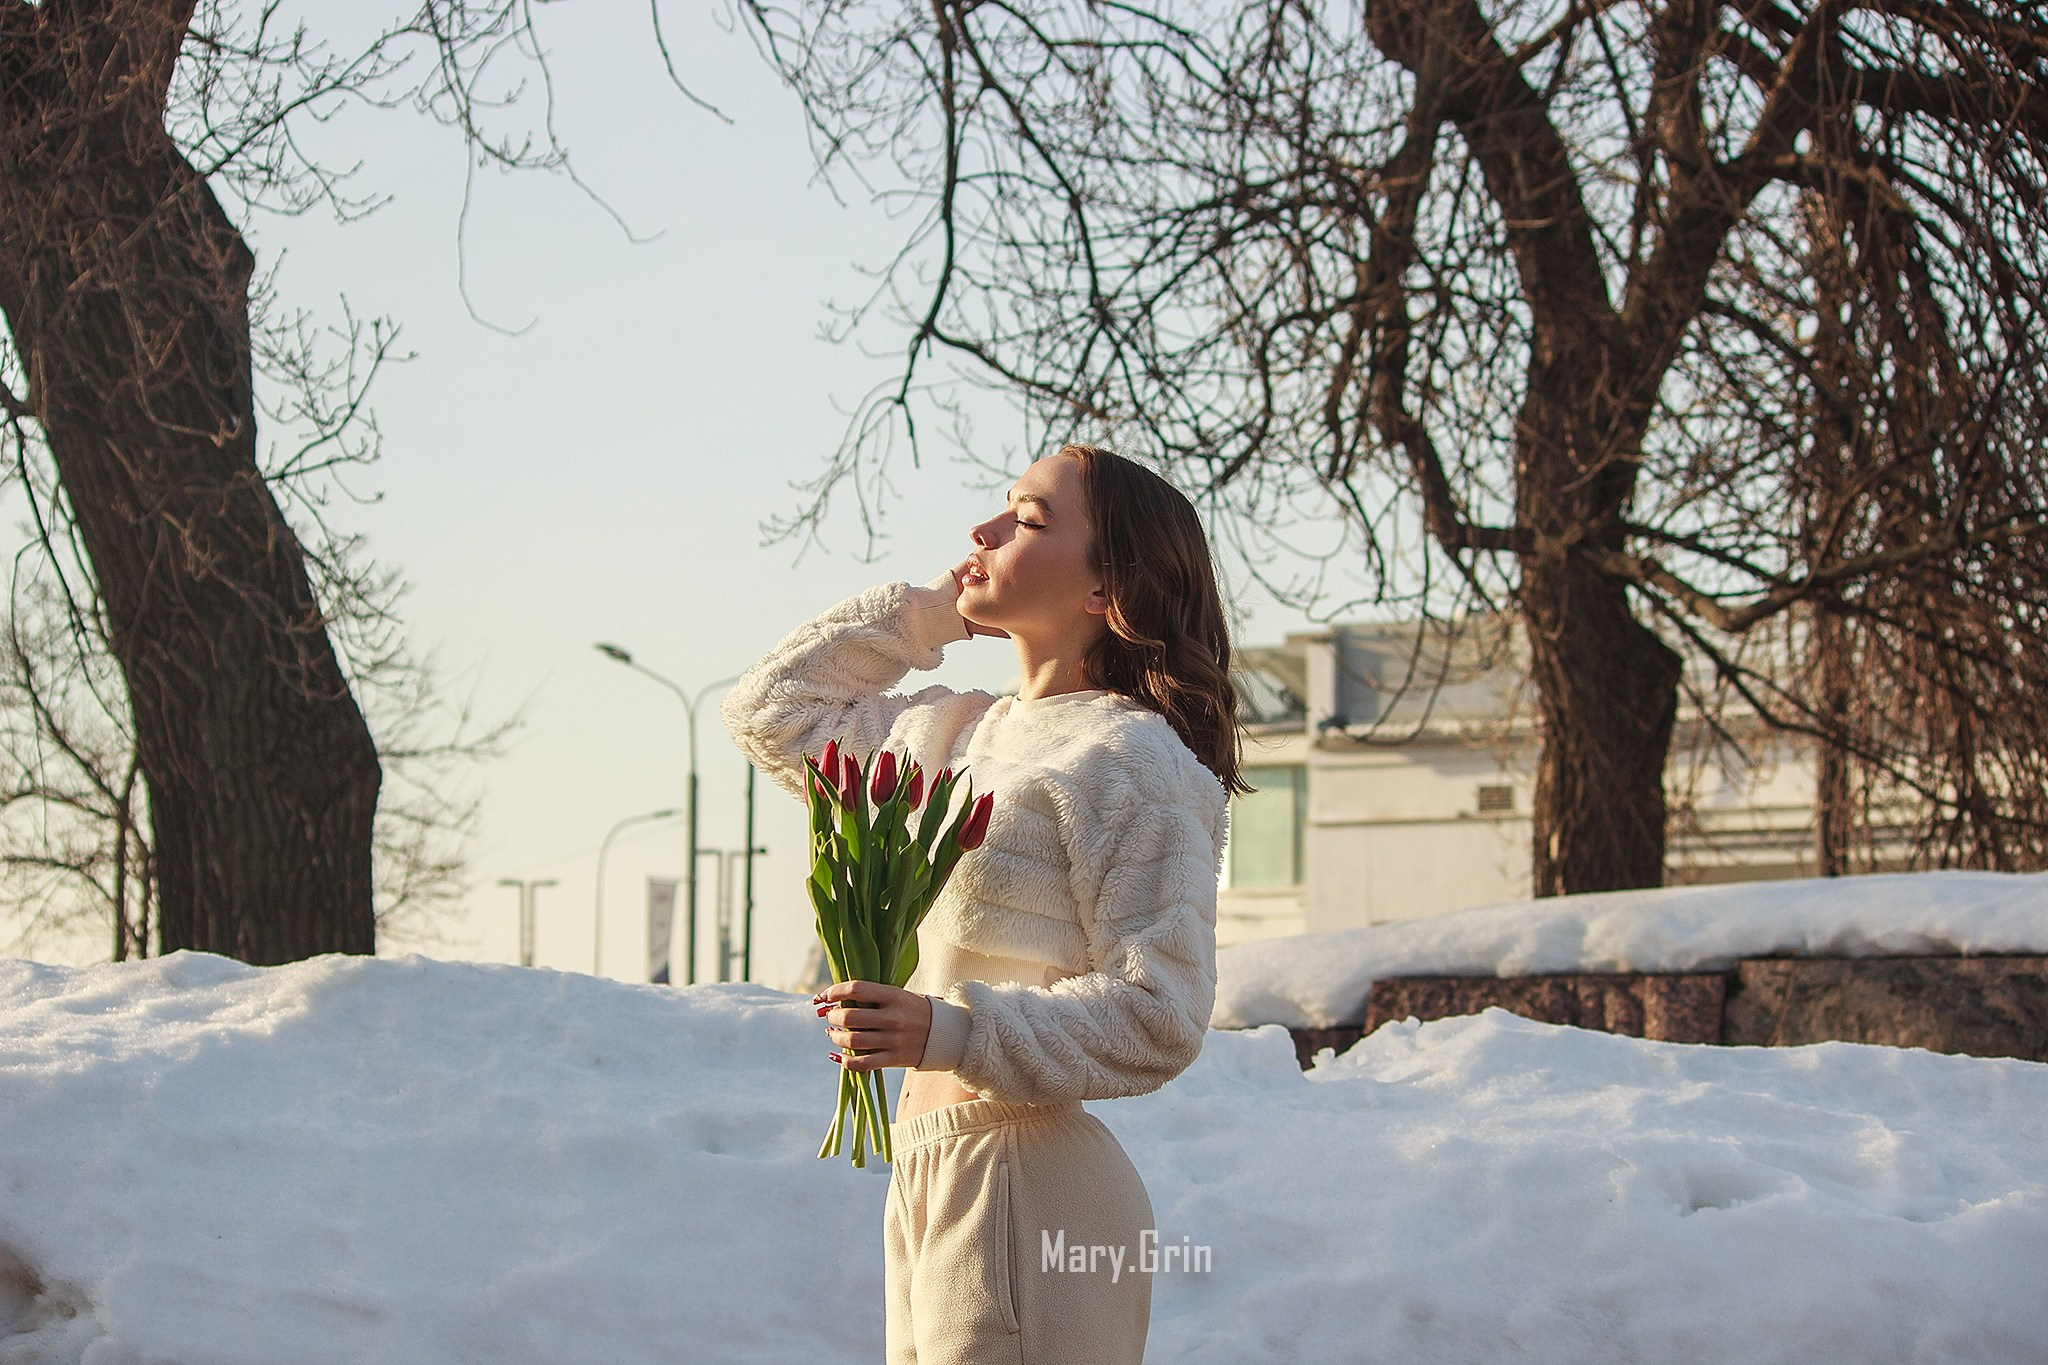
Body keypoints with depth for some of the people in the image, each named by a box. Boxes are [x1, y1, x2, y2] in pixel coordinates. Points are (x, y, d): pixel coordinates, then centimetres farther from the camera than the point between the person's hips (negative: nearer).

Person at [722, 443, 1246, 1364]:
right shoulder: (954, 734, 14)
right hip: (926, 1171, 8)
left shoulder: (1128, 755, -11)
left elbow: (1158, 1014, -17)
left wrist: (954, 1032, -28)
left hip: (1028, 1183, -8)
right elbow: (771, 709, 26)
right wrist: (926, 611, 16)